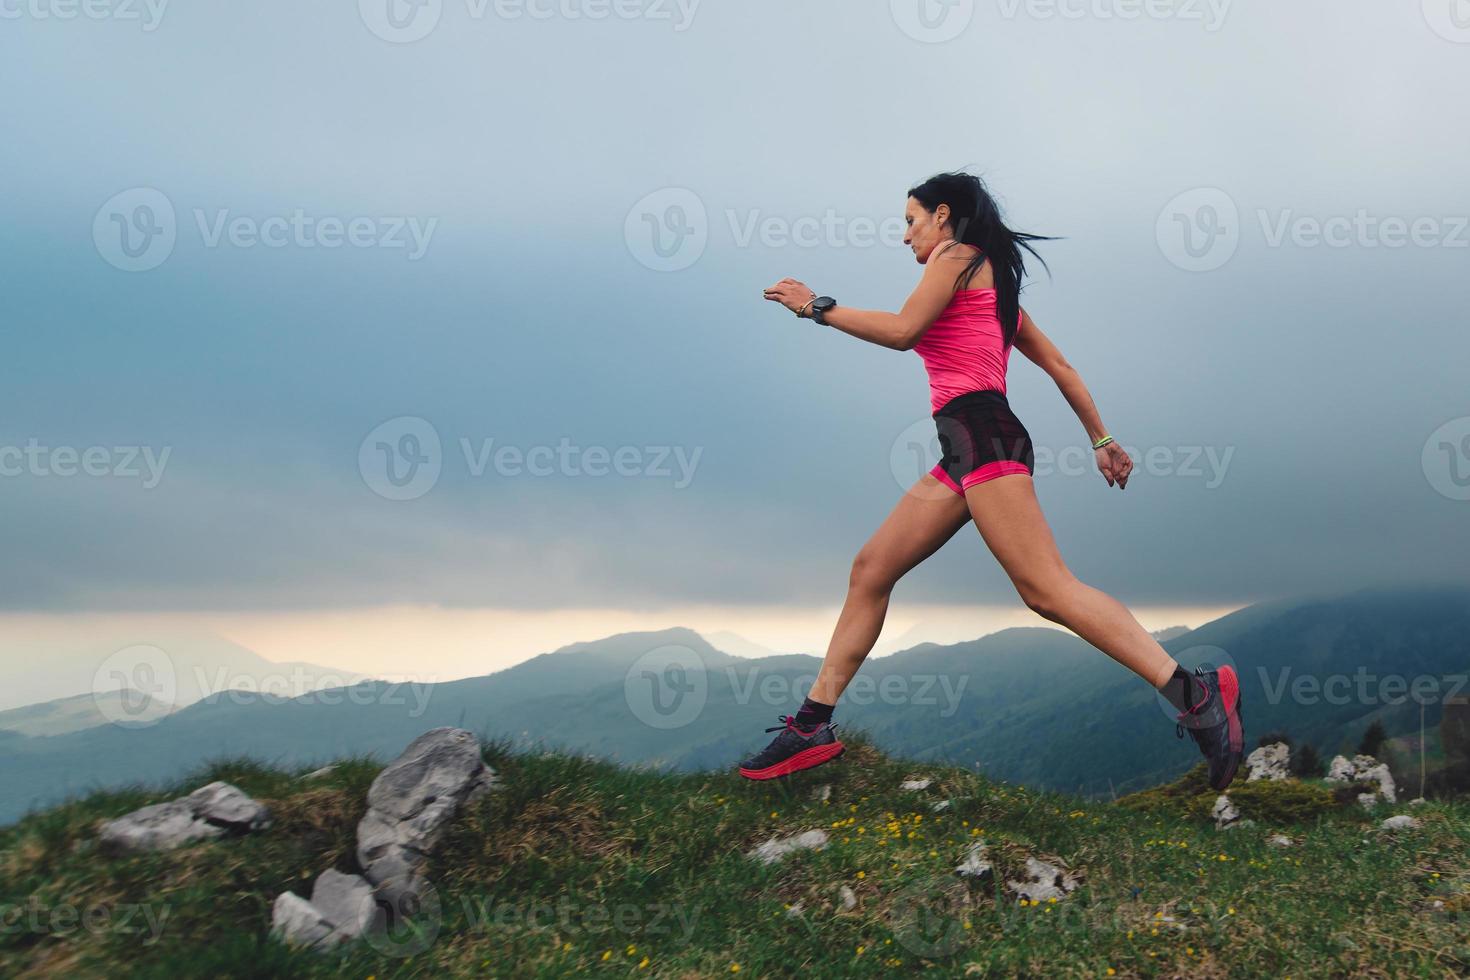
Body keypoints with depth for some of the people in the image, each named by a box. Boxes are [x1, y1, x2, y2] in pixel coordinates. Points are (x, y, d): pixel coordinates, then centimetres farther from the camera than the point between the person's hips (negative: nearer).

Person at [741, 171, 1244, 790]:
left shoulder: (958, 255, 4)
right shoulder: (992, 284, 28)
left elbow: (902, 330, -9)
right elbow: (1058, 365, 27)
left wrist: (818, 308, 1)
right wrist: (1101, 439, 28)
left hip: (979, 432, -10)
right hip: (962, 451, 10)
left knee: (1047, 589, -18)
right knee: (870, 570, 7)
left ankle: (1195, 693, -21)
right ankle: (811, 727, 9)